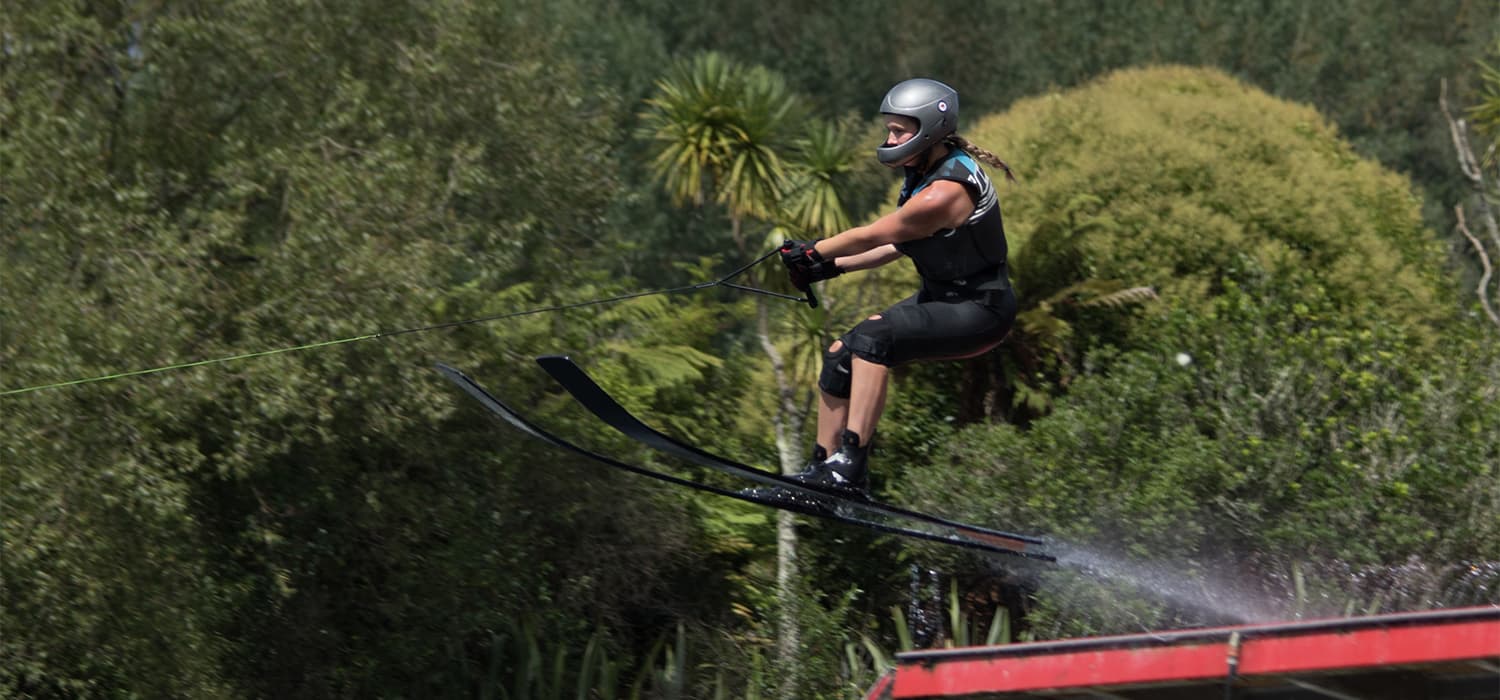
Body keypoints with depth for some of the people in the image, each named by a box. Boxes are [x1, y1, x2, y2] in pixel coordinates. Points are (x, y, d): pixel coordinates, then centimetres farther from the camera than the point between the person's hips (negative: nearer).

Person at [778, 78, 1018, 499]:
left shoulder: (944, 192, -25)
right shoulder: (926, 171, 5)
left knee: (872, 339, -29)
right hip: (940, 298, 10)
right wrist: (831, 267, 10)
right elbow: (900, 244, 14)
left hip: (980, 312, -10)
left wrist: (811, 252, -2)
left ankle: (851, 464, -33)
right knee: (841, 355, 2)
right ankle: (824, 468, 7)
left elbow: (872, 237, -17)